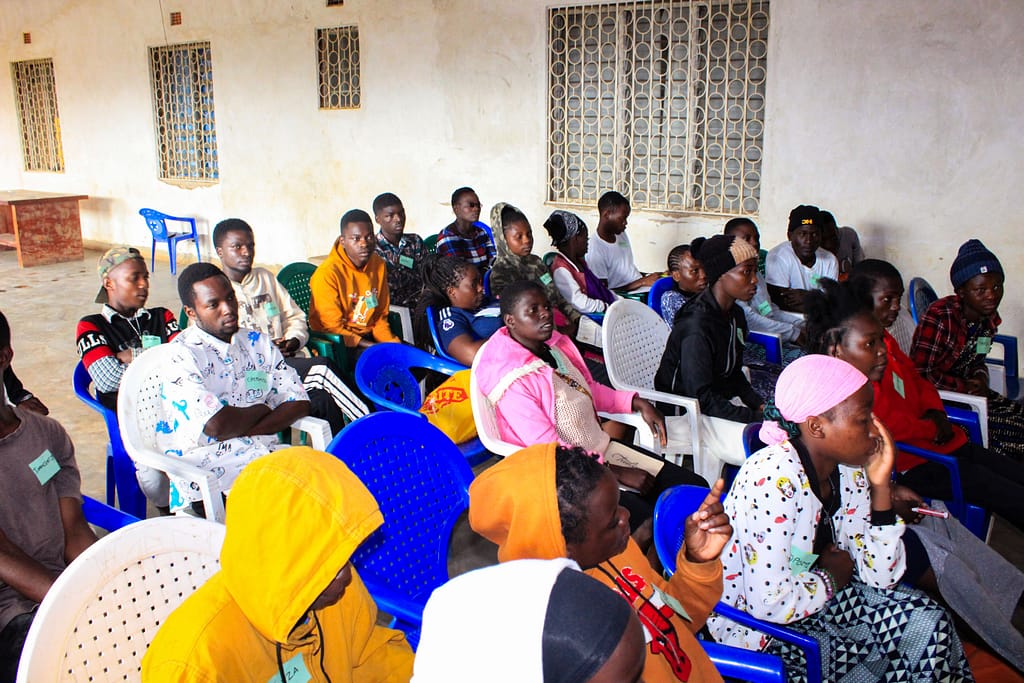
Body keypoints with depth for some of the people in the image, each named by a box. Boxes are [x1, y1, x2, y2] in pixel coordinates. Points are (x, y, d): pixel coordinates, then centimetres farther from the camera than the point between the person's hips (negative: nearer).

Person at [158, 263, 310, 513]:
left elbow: (299, 403, 6)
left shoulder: (257, 342, 13)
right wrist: (263, 409, 1)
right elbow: (216, 426, -18)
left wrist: (241, 431, -9)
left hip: (265, 450, 6)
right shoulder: (181, 356, -6)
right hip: (206, 462, -6)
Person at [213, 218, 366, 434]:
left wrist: (294, 340, 2)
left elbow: (295, 316, 24)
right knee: (323, 368, -27)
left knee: (324, 401, -27)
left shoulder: (265, 277, 23)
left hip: (289, 360, 5)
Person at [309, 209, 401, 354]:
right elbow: (333, 330, -14)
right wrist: (374, 347, -19)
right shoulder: (327, 274, -17)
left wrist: (392, 343, -6)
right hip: (338, 345, -6)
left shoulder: (378, 264, 4)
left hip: (369, 337, 7)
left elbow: (381, 316, 12)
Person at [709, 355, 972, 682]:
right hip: (751, 624, -7)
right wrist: (831, 577, -13)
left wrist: (880, 485, -12)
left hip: (817, 595, 7)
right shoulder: (774, 477, -29)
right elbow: (769, 604, -32)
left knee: (930, 624, -7)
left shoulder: (848, 470, -5)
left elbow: (881, 577, -2)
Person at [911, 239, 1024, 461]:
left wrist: (982, 380, -5)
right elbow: (919, 375, -21)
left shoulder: (990, 319, 3)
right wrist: (965, 386, -16)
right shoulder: (938, 317, -22)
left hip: (966, 391, 9)